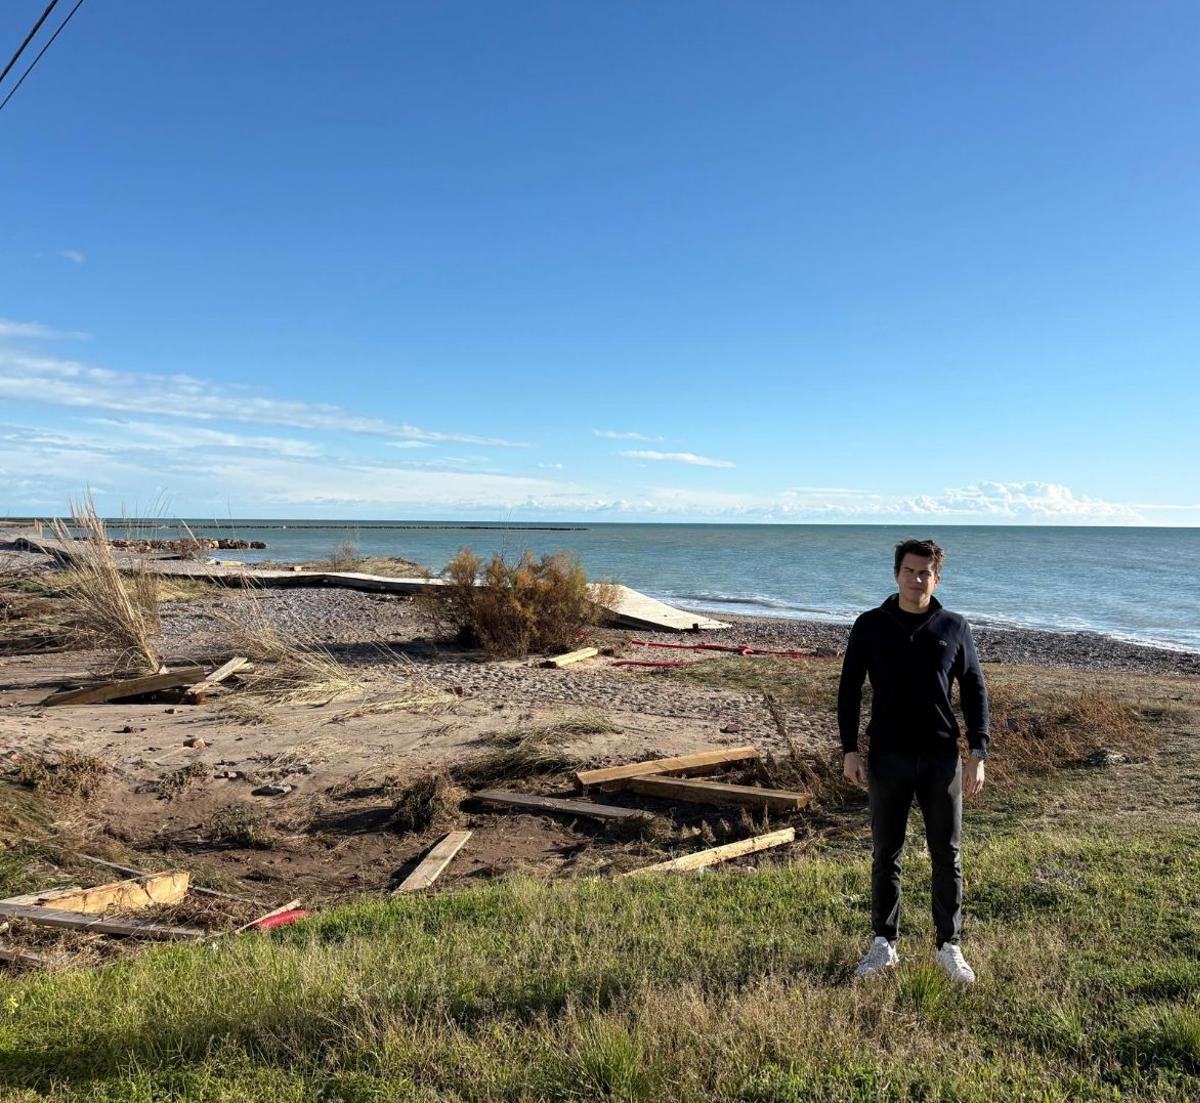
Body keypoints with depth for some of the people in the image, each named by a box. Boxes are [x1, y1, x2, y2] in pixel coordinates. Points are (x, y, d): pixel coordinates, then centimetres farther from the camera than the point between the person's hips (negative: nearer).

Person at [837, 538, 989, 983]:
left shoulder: (954, 628, 1)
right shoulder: (870, 626, -1)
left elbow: (975, 691, 5)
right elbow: (849, 690, 2)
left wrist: (978, 753, -2)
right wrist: (849, 750, -3)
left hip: (942, 758, 1)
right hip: (887, 758, 0)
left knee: (947, 856, 9)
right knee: (885, 855, 9)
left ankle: (949, 947, 24)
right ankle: (884, 945, 22)